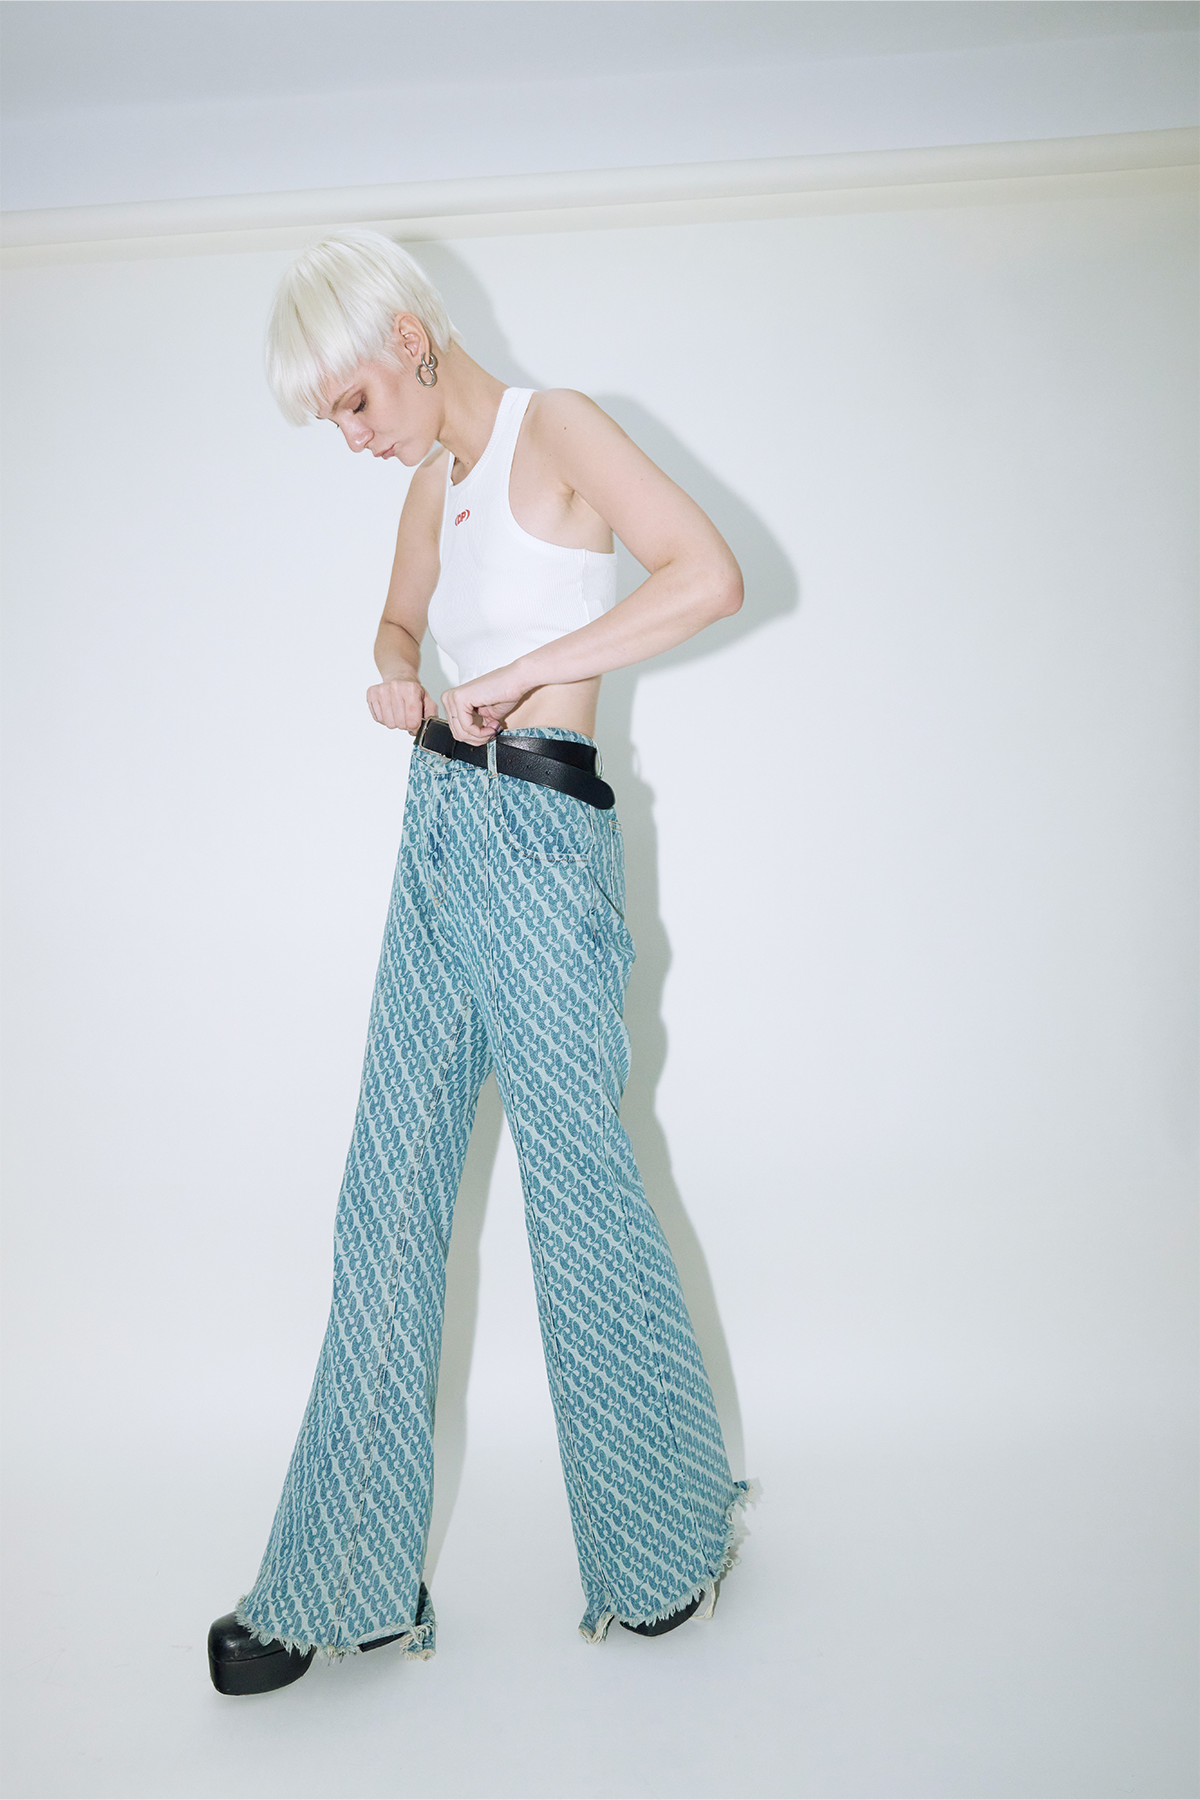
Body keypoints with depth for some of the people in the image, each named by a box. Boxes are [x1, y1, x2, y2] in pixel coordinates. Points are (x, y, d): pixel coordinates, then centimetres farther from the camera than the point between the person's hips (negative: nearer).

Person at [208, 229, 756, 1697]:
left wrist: (519, 671, -16)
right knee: (388, 1204, 7)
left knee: (575, 1186, 1)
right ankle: (351, 1584, 21)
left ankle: (672, 1537, 26)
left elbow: (710, 575, -18)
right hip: (436, 834, 8)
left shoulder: (554, 428, -3)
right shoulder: (433, 483, 18)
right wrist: (393, 677, 12)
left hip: (536, 843, -8)